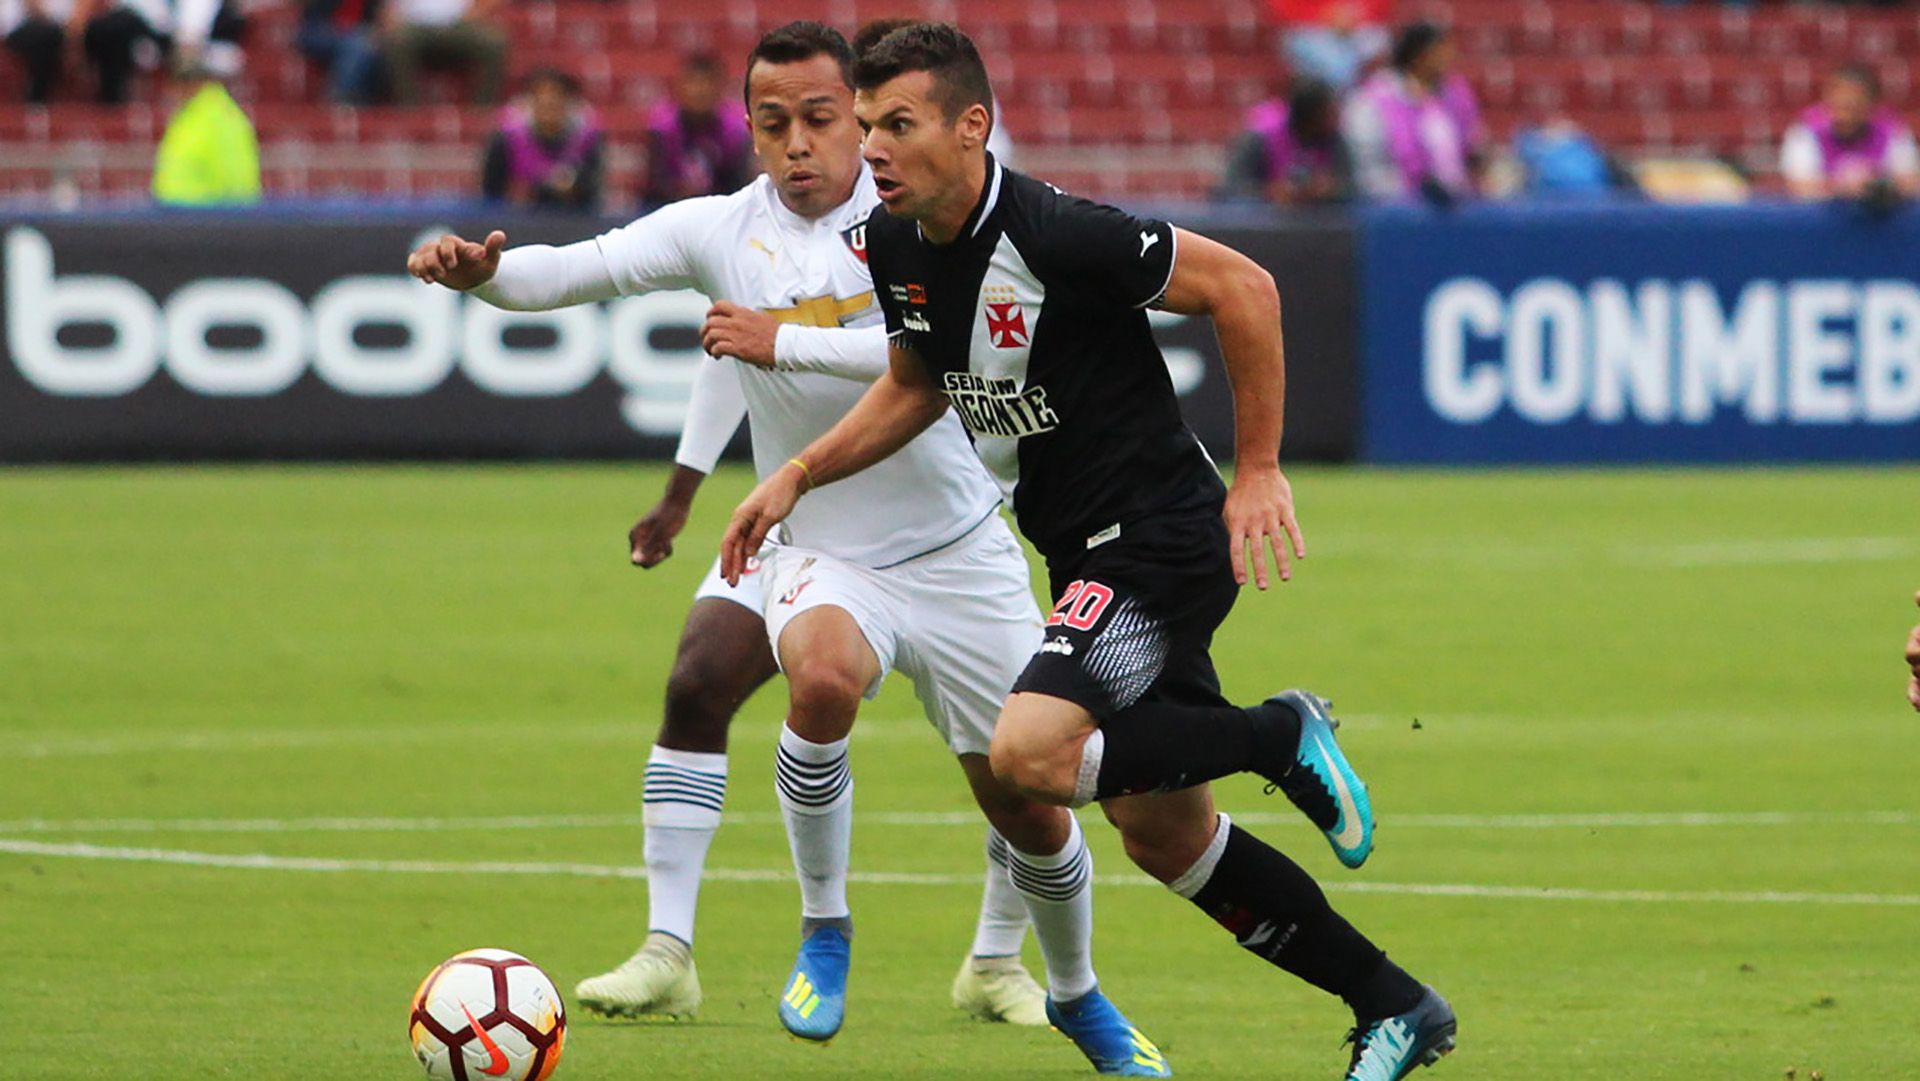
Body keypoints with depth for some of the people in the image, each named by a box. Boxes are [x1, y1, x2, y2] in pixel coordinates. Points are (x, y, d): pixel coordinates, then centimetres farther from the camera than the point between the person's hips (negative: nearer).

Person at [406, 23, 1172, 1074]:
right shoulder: (725, 229, -3)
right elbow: (575, 270, -8)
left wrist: (787, 343, -30)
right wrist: (482, 270, -28)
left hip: (960, 552, 0)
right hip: (819, 553, 0)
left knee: (1029, 810, 4)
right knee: (822, 671, -35)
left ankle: (1079, 996, 33)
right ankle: (823, 936, -16)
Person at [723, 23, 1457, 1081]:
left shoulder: (1054, 233, -24)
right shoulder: (895, 247, 1)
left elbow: (1241, 287, -18)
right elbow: (917, 386, 20)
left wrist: (1259, 472, -16)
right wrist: (797, 475, 8)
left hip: (1161, 539, -9)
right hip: (1086, 554, 9)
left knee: (1029, 753, -28)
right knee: (1163, 834, 12)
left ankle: (1282, 736, -6)